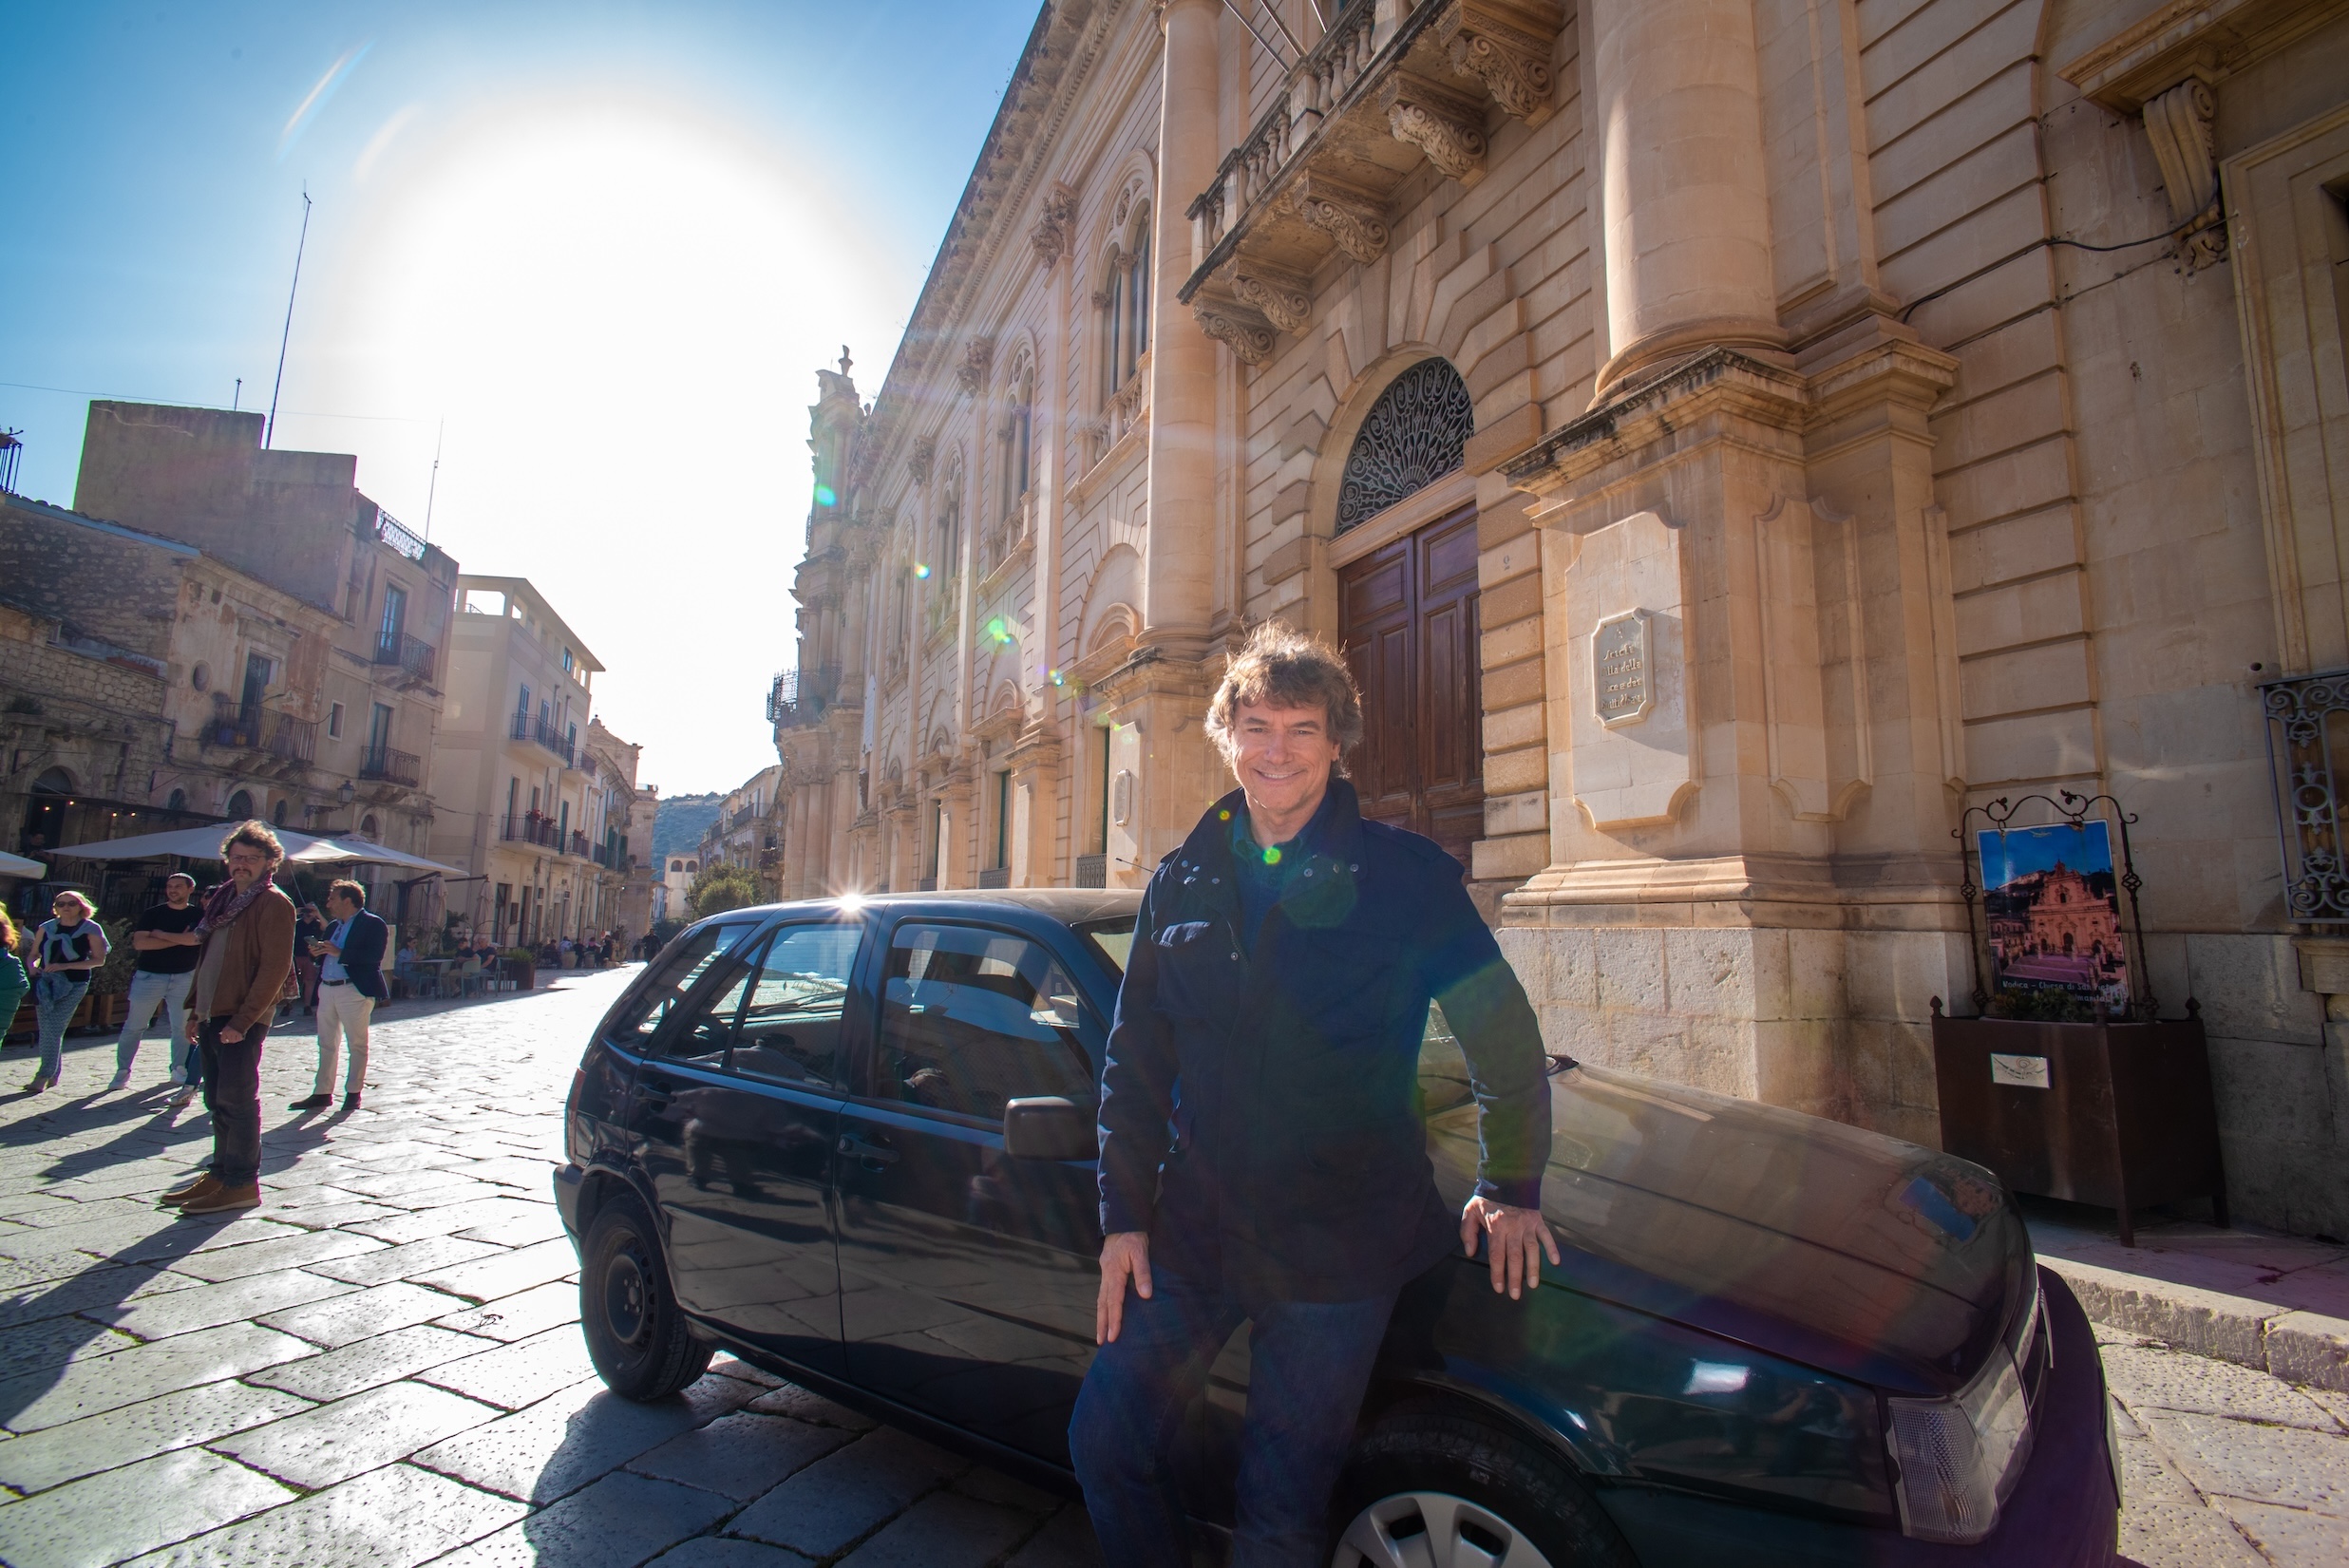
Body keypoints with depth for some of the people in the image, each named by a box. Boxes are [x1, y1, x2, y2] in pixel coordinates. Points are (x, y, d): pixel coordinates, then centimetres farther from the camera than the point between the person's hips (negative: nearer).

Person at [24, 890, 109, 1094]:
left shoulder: (91, 929, -2)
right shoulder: (46, 928, 9)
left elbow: (99, 959, -7)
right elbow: (34, 955, 13)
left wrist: (65, 966, -17)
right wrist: (32, 966, -10)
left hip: (73, 985, -4)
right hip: (46, 983, 4)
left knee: (53, 1030, -8)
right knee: (47, 1031, 7)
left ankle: (44, 1075, -2)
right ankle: (54, 1073, 19)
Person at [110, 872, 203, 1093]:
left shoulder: (198, 915, 4)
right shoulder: (153, 914, 4)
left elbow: (195, 938, -13)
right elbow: (139, 942, -9)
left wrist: (160, 934, -9)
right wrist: (178, 940, -13)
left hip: (184, 977, 0)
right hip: (149, 975, 0)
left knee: (182, 1028, 2)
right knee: (133, 1026, 4)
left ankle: (179, 1070, 14)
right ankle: (122, 1072, 13)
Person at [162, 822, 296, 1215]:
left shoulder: (275, 904, -11)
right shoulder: (221, 899, 16)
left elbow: (274, 968, -17)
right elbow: (207, 958, 22)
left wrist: (243, 1020, -20)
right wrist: (195, 1009, 15)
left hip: (243, 1019, -8)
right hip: (212, 1015, 8)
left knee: (235, 1099, -5)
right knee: (217, 1100, 14)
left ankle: (243, 1184, 3)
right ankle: (222, 1173, 24)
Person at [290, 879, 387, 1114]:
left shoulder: (373, 924, -7)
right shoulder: (333, 927, 19)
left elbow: (374, 957, -19)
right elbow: (327, 956, 22)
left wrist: (339, 953, -21)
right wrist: (319, 952, 1)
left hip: (354, 990, -8)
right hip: (326, 989, 8)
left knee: (357, 1044, 1)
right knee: (326, 1044, 11)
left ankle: (353, 1093, 8)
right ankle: (322, 1093, 16)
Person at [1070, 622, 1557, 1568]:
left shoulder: (1405, 877, -8)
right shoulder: (1184, 881, 2)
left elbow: (1505, 1036, -1)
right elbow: (1134, 1064, 5)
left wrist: (1509, 1190, 4)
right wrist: (1124, 1215, 3)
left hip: (1337, 1251, -3)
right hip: (1192, 1233, 4)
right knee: (1104, 1442, 12)